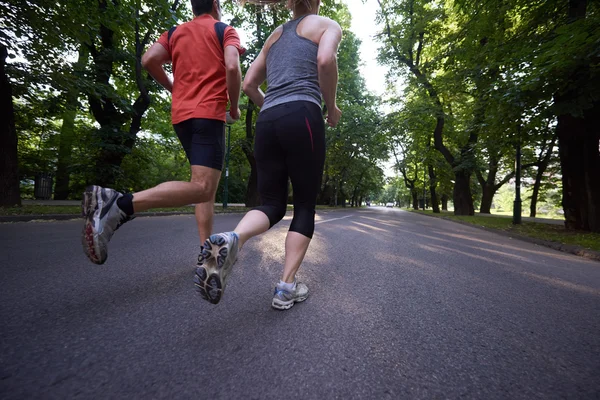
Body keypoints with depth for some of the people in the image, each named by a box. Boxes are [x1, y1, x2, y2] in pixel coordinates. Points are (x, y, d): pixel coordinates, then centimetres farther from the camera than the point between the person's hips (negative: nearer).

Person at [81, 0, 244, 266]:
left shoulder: (175, 32, 23)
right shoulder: (225, 30, 10)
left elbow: (149, 60, 6)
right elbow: (232, 67, -10)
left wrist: (174, 89, 19)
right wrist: (234, 106, 3)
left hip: (181, 115, 7)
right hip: (209, 114, -6)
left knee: (207, 186, 11)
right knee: (202, 188, -16)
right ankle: (118, 204, -31)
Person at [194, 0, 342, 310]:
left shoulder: (275, 34, 30)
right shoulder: (327, 25, 15)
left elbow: (249, 84, 24)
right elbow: (325, 59, -9)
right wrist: (331, 107, 4)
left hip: (266, 122, 5)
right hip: (302, 117, -4)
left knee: (272, 204, 7)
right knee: (305, 205, 5)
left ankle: (230, 240, -24)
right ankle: (286, 287, 3)